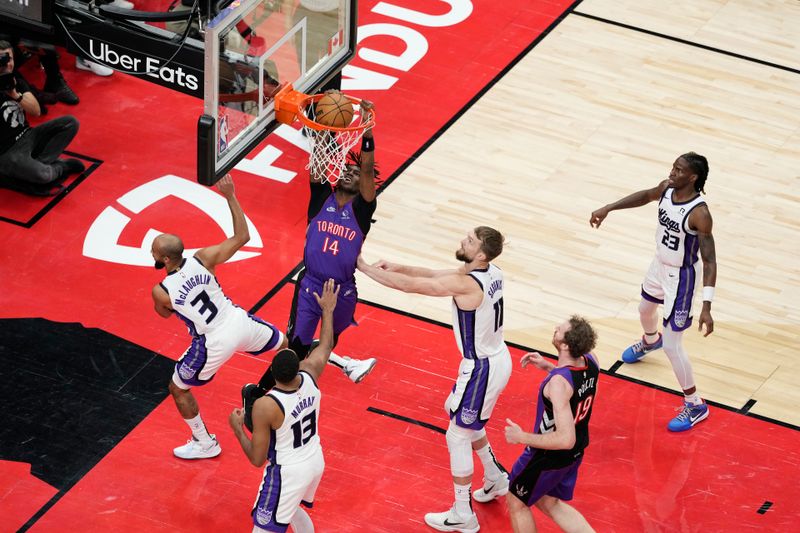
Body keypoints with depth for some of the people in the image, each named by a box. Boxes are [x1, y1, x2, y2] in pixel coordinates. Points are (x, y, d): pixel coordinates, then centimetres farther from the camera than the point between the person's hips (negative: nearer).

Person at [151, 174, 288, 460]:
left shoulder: (161, 291, -23)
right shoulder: (203, 259, -18)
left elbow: (166, 313, 2)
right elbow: (242, 237, -8)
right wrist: (230, 197, -10)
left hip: (214, 344, -3)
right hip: (238, 321, 3)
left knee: (178, 389, 21)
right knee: (285, 344, 31)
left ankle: (205, 444, 34)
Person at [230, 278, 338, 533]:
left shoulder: (265, 406, -30)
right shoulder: (310, 375, -15)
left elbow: (257, 459, -21)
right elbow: (325, 346, 9)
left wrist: (237, 428, -6)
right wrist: (328, 309, 23)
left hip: (288, 472, -7)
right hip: (316, 461, 7)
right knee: (291, 508, 34)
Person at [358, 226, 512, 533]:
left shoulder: (466, 284, -30)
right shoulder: (491, 273, -2)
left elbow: (410, 286, -25)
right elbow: (433, 275, 8)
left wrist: (365, 268, -17)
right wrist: (396, 267, -2)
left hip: (482, 369, -9)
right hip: (495, 358, 9)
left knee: (457, 436, 5)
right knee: (456, 413, 30)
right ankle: (495, 479, 44)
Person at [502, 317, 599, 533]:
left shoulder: (558, 383, -37)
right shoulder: (590, 362, -13)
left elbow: (565, 439, -38)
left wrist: (521, 437, -28)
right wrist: (548, 366, 5)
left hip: (549, 456, -7)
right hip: (576, 451, 7)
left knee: (516, 502, 19)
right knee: (548, 503, 28)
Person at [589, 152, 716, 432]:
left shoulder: (699, 214, -34)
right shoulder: (667, 188, -14)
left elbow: (710, 261, -30)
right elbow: (646, 196, 11)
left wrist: (706, 306, -36)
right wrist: (608, 208, 8)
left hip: (680, 277, -8)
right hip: (660, 265, 8)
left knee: (672, 345, -4)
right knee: (645, 309, 36)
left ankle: (696, 406, 13)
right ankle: (650, 340, 73)